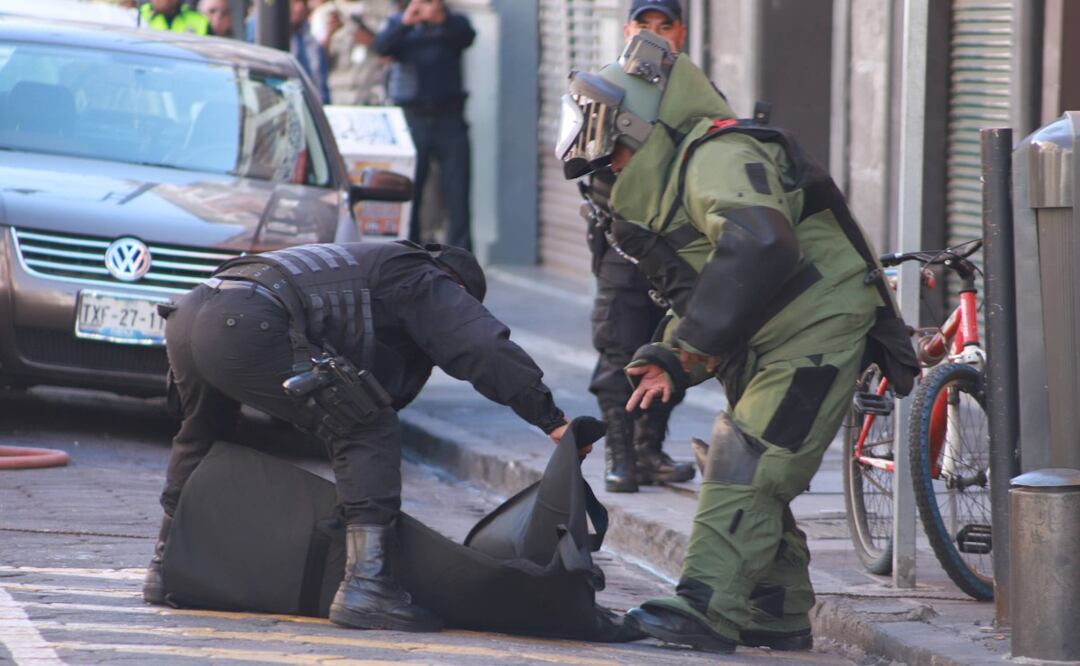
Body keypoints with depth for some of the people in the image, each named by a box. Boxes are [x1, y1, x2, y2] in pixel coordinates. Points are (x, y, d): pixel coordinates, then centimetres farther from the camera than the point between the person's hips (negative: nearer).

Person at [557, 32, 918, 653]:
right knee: (756, 482, 13)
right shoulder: (665, 184, 18)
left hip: (817, 330, -11)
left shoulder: (718, 155, -17)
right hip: (768, 346, 11)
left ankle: (708, 611, -21)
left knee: (744, 471, -17)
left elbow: (759, 244, -35)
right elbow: (695, 289, 25)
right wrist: (671, 362, 6)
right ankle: (781, 618, 22)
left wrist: (700, 338, -27)